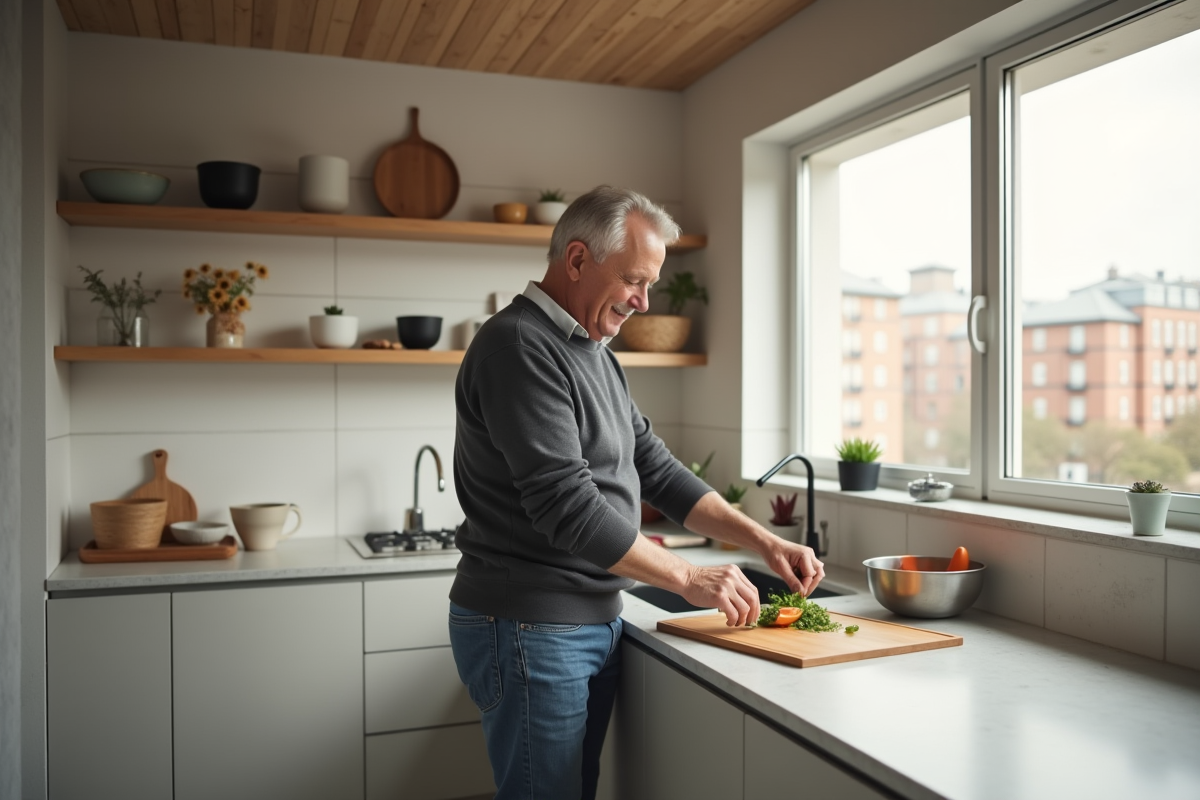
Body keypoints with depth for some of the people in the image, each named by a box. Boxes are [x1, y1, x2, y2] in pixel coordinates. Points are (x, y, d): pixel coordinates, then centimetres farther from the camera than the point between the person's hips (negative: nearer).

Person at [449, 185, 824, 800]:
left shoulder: (593, 353, 14)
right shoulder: (518, 345, -17)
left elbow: (656, 470, 14)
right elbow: (565, 502, -24)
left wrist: (763, 541, 4)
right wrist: (687, 578, -16)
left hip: (594, 623, 9)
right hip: (531, 628, -9)